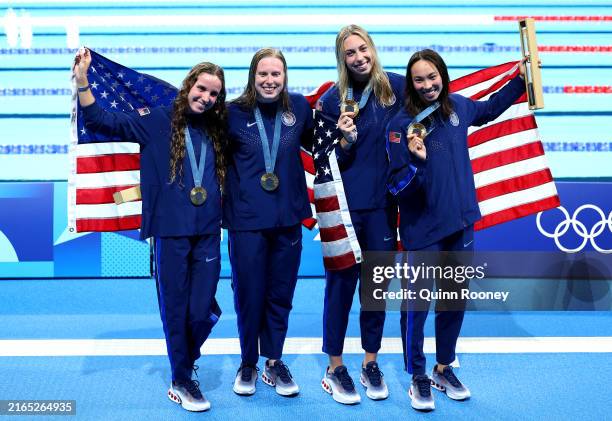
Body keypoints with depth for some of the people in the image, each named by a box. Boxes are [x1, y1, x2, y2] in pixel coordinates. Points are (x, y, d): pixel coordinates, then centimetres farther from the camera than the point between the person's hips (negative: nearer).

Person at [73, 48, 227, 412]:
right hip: (171, 232, -3)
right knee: (175, 308, 5)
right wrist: (82, 81, -17)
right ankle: (181, 381, 22)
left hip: (208, 234, 3)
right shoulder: (157, 121, -1)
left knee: (203, 311, 2)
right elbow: (101, 122, -6)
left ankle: (185, 365, 32)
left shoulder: (217, 130, 12)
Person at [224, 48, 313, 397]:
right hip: (247, 219, -2)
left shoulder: (299, 107, 0)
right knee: (249, 293, 7)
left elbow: (313, 141, 16)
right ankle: (248, 363, 28)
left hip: (288, 217, 3)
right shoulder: (234, 112, -8)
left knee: (281, 294, 13)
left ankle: (274, 363, 30)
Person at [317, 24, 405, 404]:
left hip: (384, 202, 2)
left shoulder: (396, 87, -1)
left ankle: (371, 363, 27)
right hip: (344, 204, -2)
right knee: (342, 282, 5)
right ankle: (335, 368, 18)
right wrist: (345, 139, -21)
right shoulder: (333, 99, -6)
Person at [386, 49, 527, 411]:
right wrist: (417, 161, -33)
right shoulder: (403, 124, -16)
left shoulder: (458, 107, 0)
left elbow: (491, 109, 24)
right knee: (419, 304, 4)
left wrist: (521, 79, 21)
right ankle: (418, 377, 22)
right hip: (423, 230, -5)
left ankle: (444, 368, 34)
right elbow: (397, 185, -16)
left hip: (461, 224, 6)